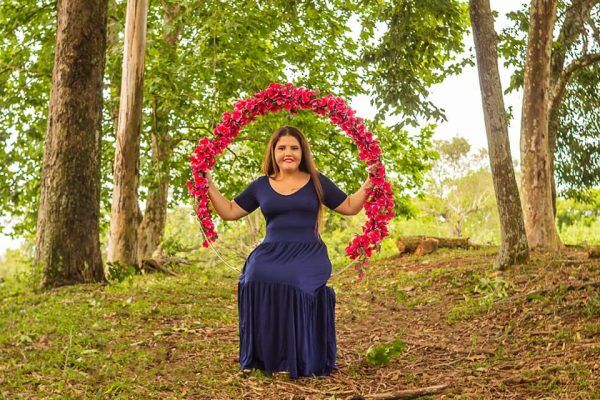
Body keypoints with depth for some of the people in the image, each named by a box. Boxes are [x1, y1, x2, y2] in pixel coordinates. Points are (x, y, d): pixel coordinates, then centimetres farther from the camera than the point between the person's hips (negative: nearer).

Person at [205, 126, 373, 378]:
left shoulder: (316, 182, 13)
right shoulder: (261, 186, 16)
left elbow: (350, 207, 16)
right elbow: (229, 212, 20)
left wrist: (369, 184, 5)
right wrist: (209, 186, 12)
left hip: (308, 253, -1)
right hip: (271, 252, 2)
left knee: (297, 284, -35)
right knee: (256, 279, -32)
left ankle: (296, 360, -20)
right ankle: (261, 358, -20)